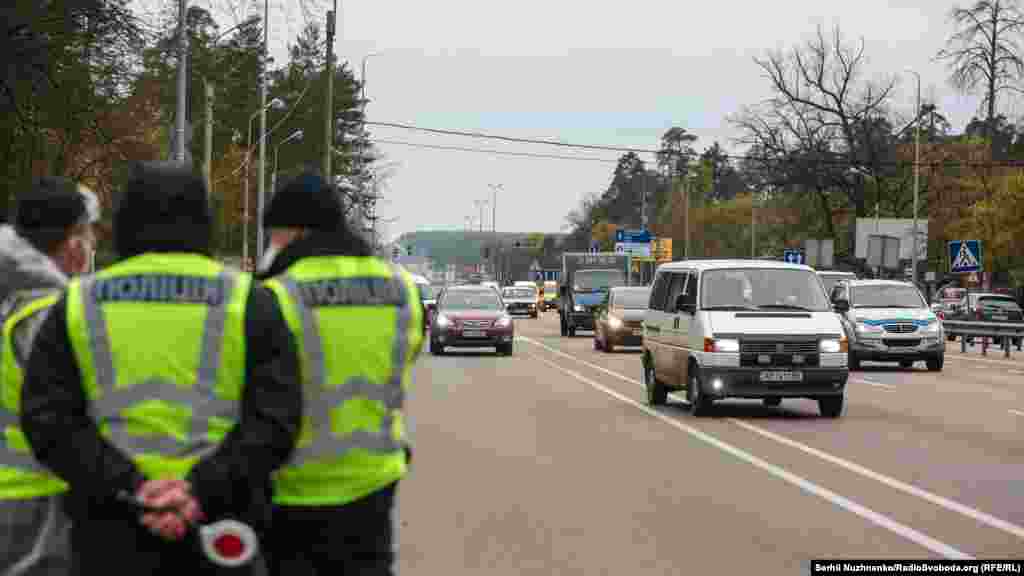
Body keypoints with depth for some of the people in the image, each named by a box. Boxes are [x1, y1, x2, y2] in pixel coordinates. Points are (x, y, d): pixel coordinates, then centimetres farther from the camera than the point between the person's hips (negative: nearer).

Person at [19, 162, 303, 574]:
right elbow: (276, 418, -10)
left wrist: (131, 491, -12)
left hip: (112, 530, 1)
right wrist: (203, 489, -15)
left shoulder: (79, 306, 4)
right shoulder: (249, 302, 0)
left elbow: (48, 420, -6)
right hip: (220, 525, -1)